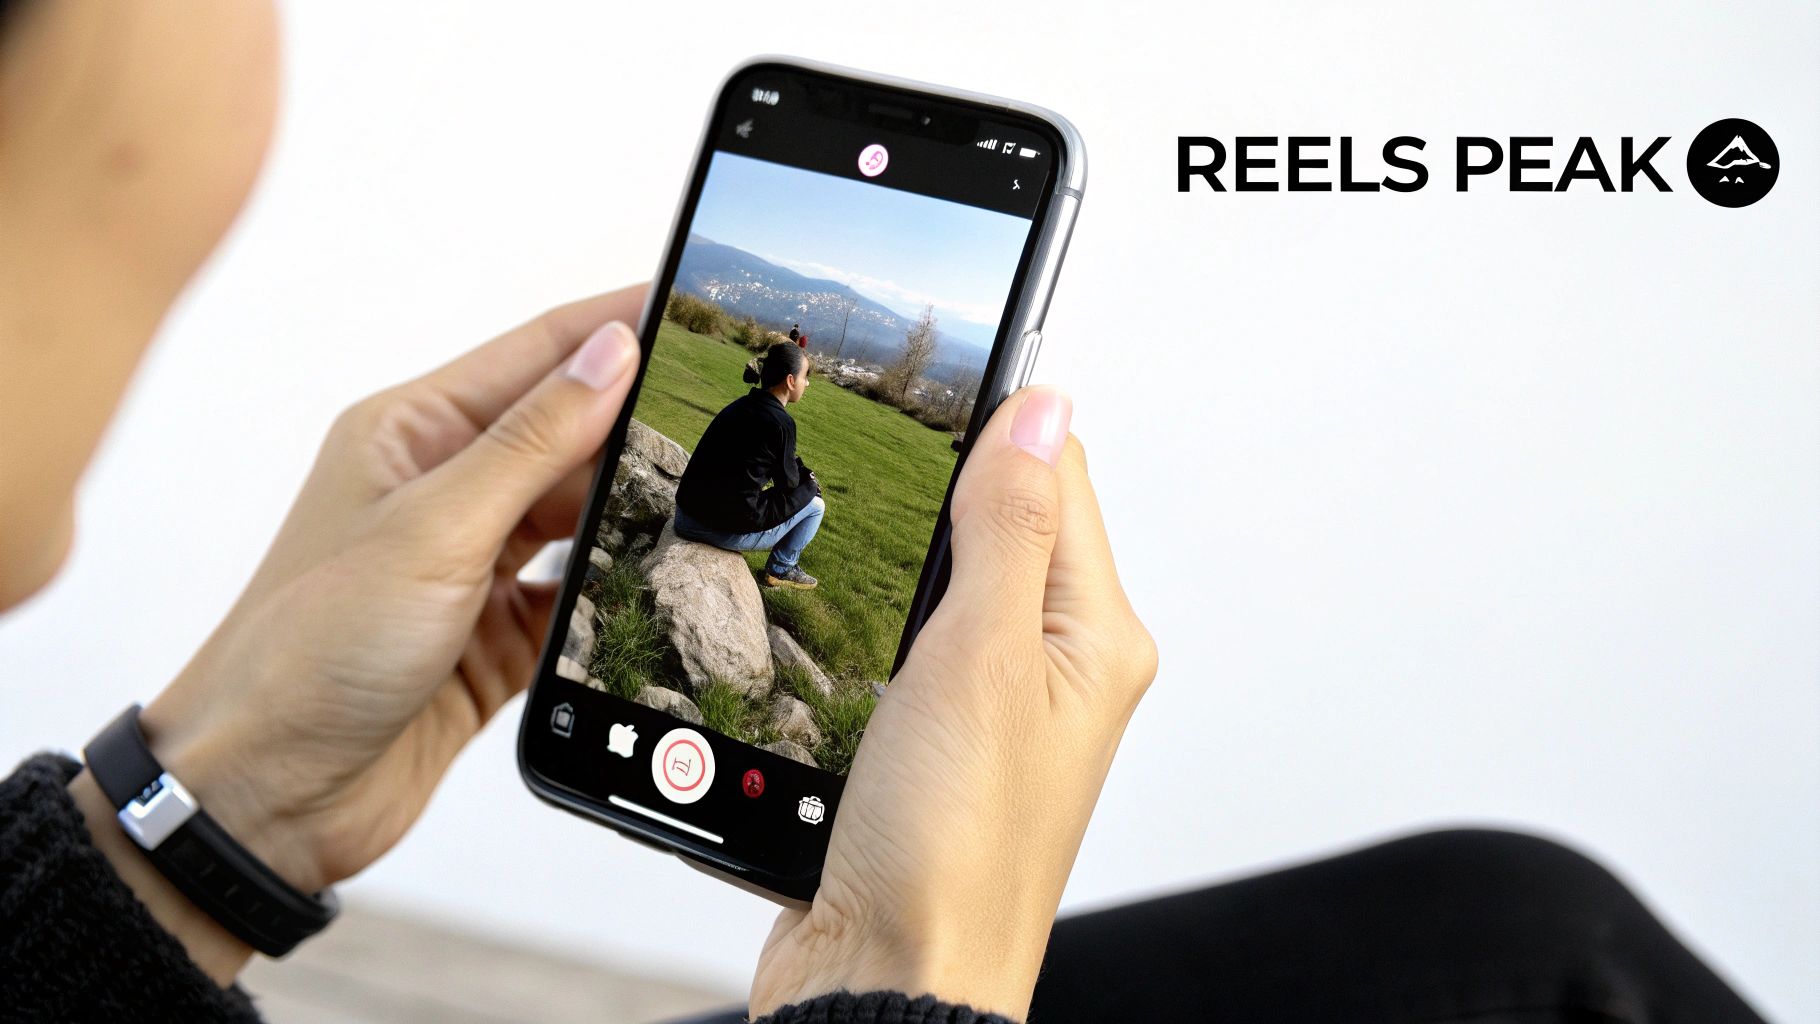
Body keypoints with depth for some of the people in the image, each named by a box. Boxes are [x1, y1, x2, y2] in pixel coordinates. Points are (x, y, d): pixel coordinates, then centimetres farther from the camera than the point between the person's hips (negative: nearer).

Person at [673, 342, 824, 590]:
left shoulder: (741, 405, 8)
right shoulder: (780, 422, -16)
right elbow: (788, 483, -2)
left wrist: (803, 474, 15)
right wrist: (810, 483, 16)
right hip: (729, 530, -8)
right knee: (815, 504, 14)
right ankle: (782, 569, 23)